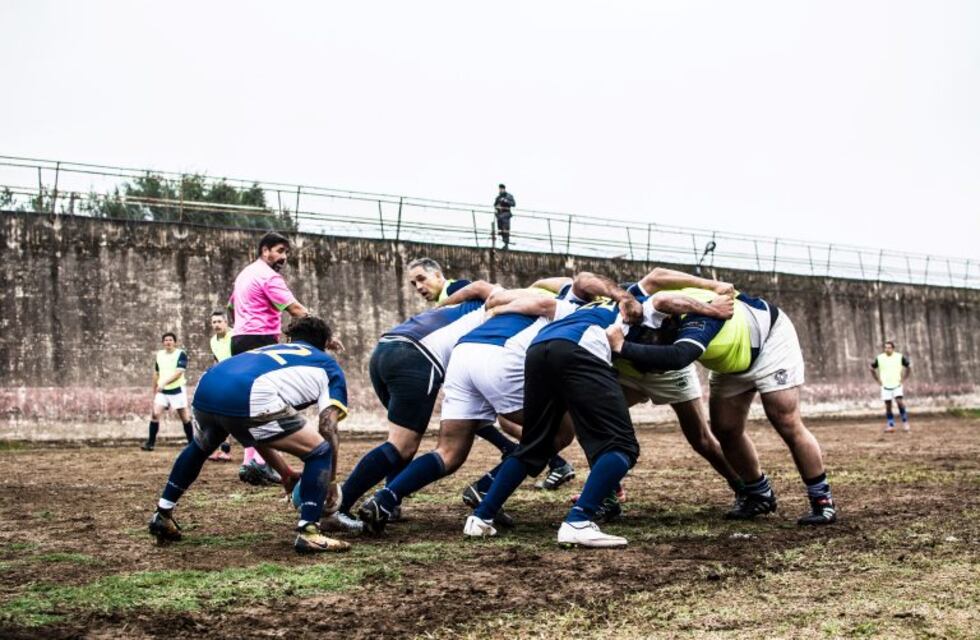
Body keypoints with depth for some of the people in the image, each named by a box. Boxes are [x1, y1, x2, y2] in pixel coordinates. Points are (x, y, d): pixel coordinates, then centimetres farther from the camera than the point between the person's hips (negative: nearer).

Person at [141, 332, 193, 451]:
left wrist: (164, 382, -28)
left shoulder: (181, 354, -9)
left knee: (184, 417, 3)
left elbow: (178, 373, -19)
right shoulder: (159, 355, 8)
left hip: (177, 390, -4)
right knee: (155, 414, -11)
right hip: (162, 391, 4)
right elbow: (156, 374, 17)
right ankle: (150, 442, -7)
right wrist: (154, 391, 18)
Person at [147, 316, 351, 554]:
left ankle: (162, 516, 48)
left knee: (199, 447, 39)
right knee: (319, 452, 10)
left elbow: (263, 431, 42)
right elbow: (328, 429, 11)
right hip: (246, 399, -7)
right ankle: (308, 534, 4)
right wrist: (331, 481, 21)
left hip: (205, 386, 7)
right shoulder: (328, 366, 25)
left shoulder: (270, 349, 40)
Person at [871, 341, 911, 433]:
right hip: (885, 386, 1)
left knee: (900, 402, -17)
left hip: (897, 385, -1)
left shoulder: (900, 357, -3)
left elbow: (909, 367, 10)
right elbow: (872, 369, 12)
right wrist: (878, 380, 5)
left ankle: (905, 423, -3)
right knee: (888, 406, 1)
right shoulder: (879, 358, -1)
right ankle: (890, 426, 9)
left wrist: (903, 378, 4)